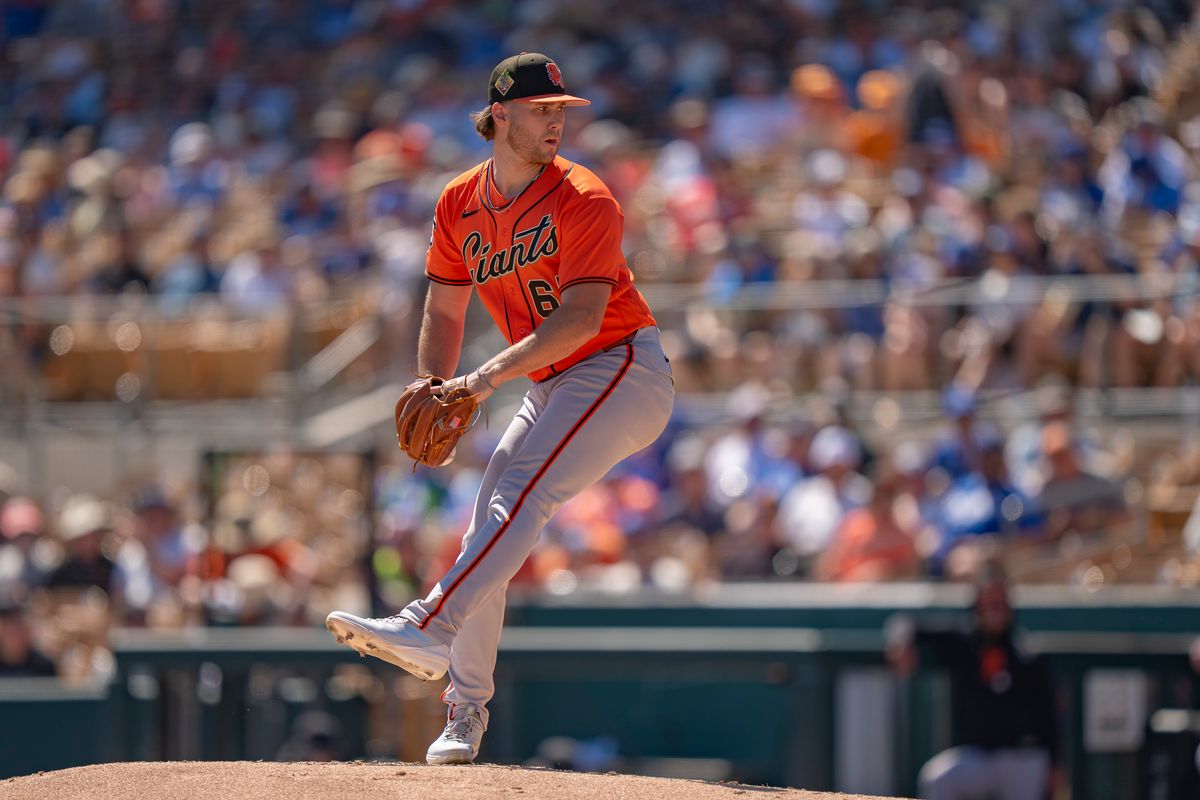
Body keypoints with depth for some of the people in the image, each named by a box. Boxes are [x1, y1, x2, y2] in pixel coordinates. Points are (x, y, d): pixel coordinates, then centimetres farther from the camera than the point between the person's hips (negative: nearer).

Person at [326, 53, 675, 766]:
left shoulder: (584, 200, -15)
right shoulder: (460, 204, 5)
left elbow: (582, 316, -24)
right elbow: (444, 313, 13)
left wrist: (492, 376, -32)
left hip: (624, 369, -7)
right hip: (551, 389, 7)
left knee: (521, 492, -27)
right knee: (487, 536, 2)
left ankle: (428, 631, -41)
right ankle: (465, 714, 9)